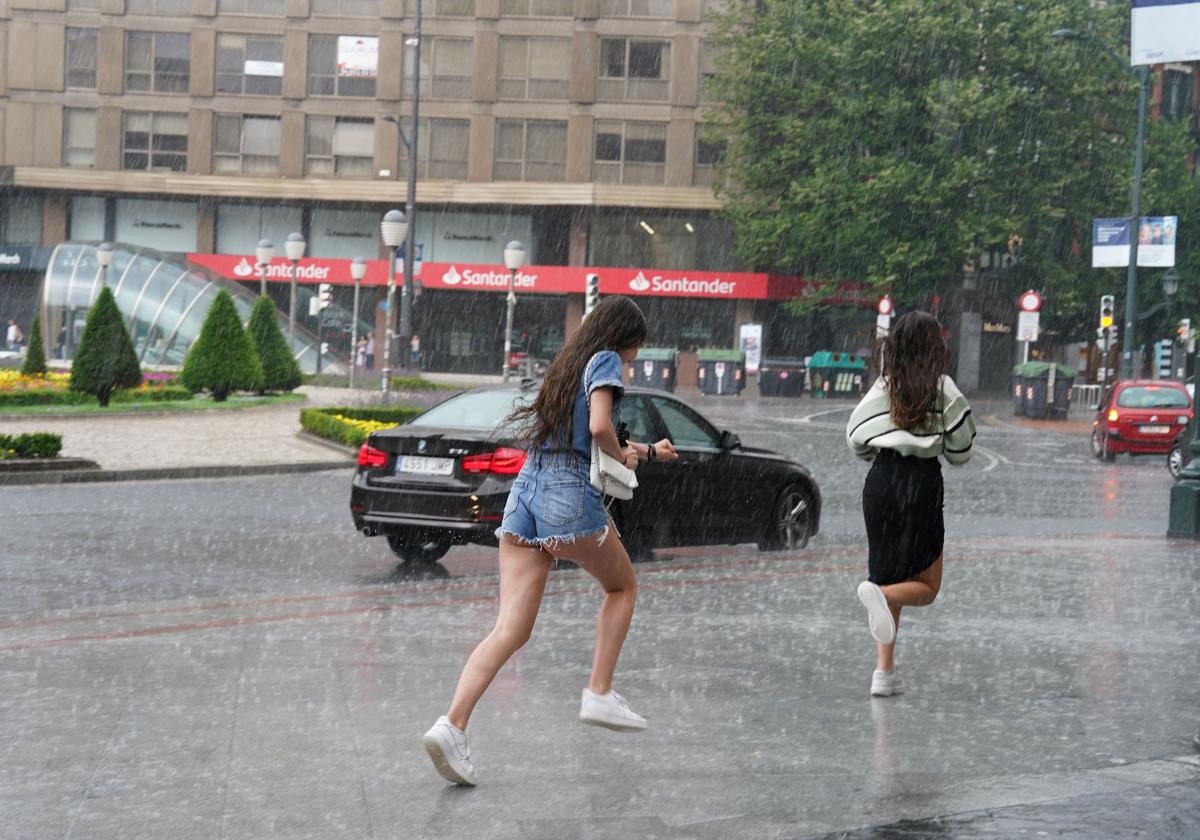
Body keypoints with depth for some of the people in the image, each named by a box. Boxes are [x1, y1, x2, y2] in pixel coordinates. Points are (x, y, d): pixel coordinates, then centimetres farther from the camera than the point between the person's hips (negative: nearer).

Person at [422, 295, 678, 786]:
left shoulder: (566, 367, 25)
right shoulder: (605, 361, 0)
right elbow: (600, 428, -17)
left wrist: (647, 452, 47)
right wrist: (623, 455, 4)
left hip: (526, 489, 7)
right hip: (571, 495, -7)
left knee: (510, 630, -2)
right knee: (622, 586, 22)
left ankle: (453, 724, -19)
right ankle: (599, 693, 13)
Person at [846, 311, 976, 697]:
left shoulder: (883, 387, 3)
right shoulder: (942, 388, -5)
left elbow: (857, 440, 7)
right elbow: (959, 450, -3)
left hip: (880, 480, 4)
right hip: (922, 481, -4)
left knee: (890, 574, 15)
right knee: (925, 587, 8)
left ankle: (885, 671, 6)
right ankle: (879, 593, -27)